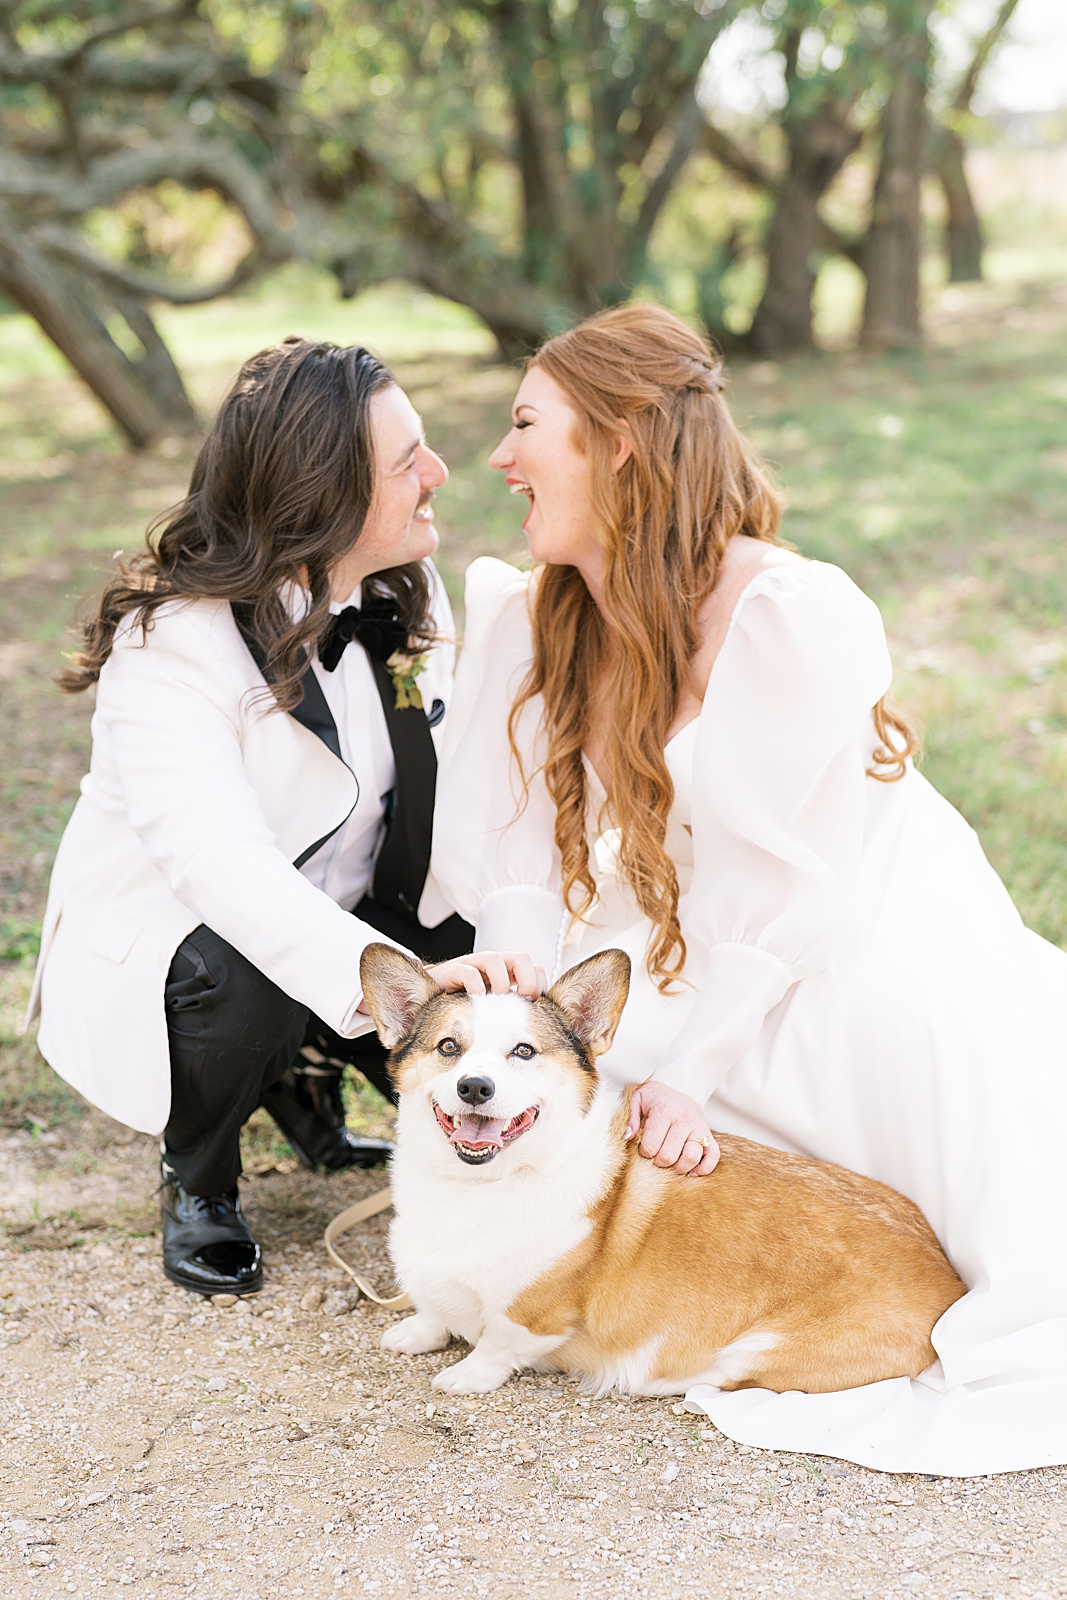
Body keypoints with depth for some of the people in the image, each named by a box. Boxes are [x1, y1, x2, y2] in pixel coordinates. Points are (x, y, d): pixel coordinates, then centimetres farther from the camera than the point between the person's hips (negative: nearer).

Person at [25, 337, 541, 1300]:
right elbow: (219, 862, -44)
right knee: (244, 983, -39)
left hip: (344, 914, 6)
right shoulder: (171, 643, -29)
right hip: (170, 947, -6)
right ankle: (198, 1179, -4)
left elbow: (455, 785, -8)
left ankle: (307, 1082, 16)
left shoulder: (406, 592, -5)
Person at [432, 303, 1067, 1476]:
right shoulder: (530, 623, -3)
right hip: (693, 985, 5)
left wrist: (676, 1063, -22)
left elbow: (796, 902, -21)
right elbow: (510, 861, -7)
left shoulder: (794, 618, -23)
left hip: (870, 958, -5)